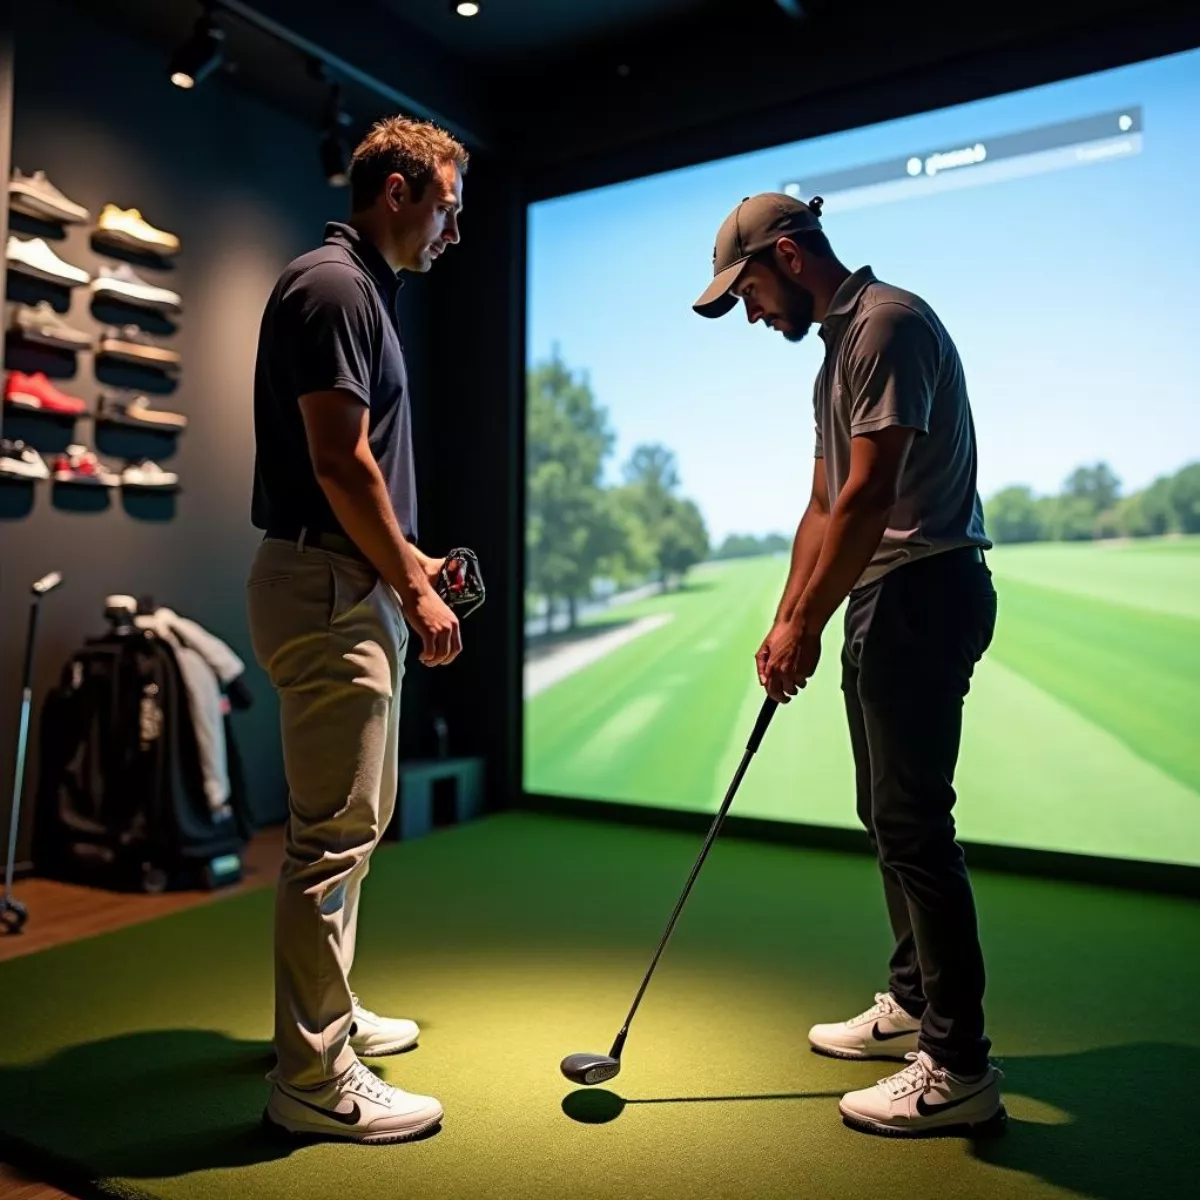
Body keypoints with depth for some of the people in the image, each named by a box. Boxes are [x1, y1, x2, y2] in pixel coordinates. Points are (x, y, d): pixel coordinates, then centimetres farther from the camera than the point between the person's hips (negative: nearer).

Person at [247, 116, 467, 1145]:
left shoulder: (363, 290, 19)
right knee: (334, 835, -4)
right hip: (329, 592, -11)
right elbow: (339, 461, -19)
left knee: (350, 823, 18)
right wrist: (413, 589, -13)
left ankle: (330, 1013, 33)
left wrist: (408, 560, 17)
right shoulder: (332, 286, -12)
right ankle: (314, 1080, 9)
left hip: (353, 587, 11)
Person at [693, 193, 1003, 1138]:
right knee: (890, 811, 15)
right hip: (883, 599, 10)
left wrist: (808, 624, -17)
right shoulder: (838, 349, 20)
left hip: (922, 591, -10)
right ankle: (915, 1001, 29)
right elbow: (825, 504, 18)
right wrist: (786, 620, 12)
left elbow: (869, 494, -20)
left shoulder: (889, 323, -11)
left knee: (913, 819, -8)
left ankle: (959, 1065, 3)